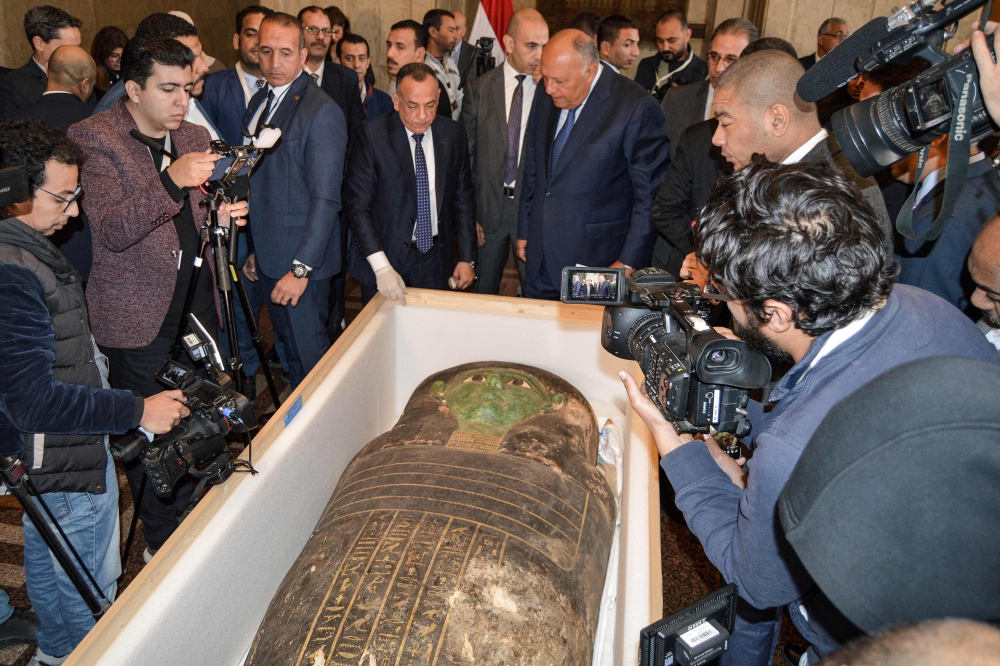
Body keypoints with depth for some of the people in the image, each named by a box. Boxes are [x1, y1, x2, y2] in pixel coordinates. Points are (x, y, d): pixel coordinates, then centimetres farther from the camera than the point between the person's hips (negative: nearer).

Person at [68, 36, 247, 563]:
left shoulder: (194, 136, 9)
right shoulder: (94, 138, -10)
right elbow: (111, 231, -21)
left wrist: (219, 216, -4)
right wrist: (171, 182, -35)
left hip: (196, 301, 6)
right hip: (139, 317, -5)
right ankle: (163, 544, 25)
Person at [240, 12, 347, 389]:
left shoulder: (322, 112, -13)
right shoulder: (260, 102, 12)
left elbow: (326, 198, -18)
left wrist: (301, 268, -21)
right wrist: (256, 251, 14)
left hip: (303, 260, -8)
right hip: (269, 258, 8)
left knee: (310, 357, 1)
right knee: (288, 350, 18)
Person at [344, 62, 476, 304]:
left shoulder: (453, 134, 0)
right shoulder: (371, 135, -11)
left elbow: (463, 198, 7)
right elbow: (357, 205, -13)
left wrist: (467, 257, 4)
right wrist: (382, 267, -21)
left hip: (438, 262, 3)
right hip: (385, 256, -3)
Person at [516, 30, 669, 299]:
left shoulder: (636, 107, -15)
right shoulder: (543, 98, 4)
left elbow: (651, 194, -12)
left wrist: (629, 262, -12)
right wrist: (524, 231, 16)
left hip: (597, 260, -5)